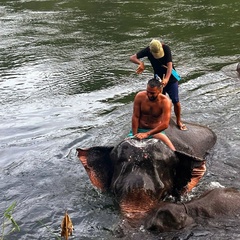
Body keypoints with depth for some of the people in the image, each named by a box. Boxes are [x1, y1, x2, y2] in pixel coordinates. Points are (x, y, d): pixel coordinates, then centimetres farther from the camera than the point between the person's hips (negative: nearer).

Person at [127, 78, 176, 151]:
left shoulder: (165, 101, -21)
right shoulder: (140, 96, -15)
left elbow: (165, 124, -28)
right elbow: (135, 117, -11)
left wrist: (147, 134, -33)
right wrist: (135, 135, -18)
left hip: (156, 131, -1)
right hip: (139, 129, 1)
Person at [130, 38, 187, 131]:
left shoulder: (166, 49, -24)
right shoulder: (148, 50, -16)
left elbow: (169, 65, -32)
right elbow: (132, 58, -15)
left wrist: (167, 79, -47)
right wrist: (141, 63, -36)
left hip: (171, 78, -2)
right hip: (158, 79, 2)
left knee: (176, 101, -3)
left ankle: (179, 121, 15)